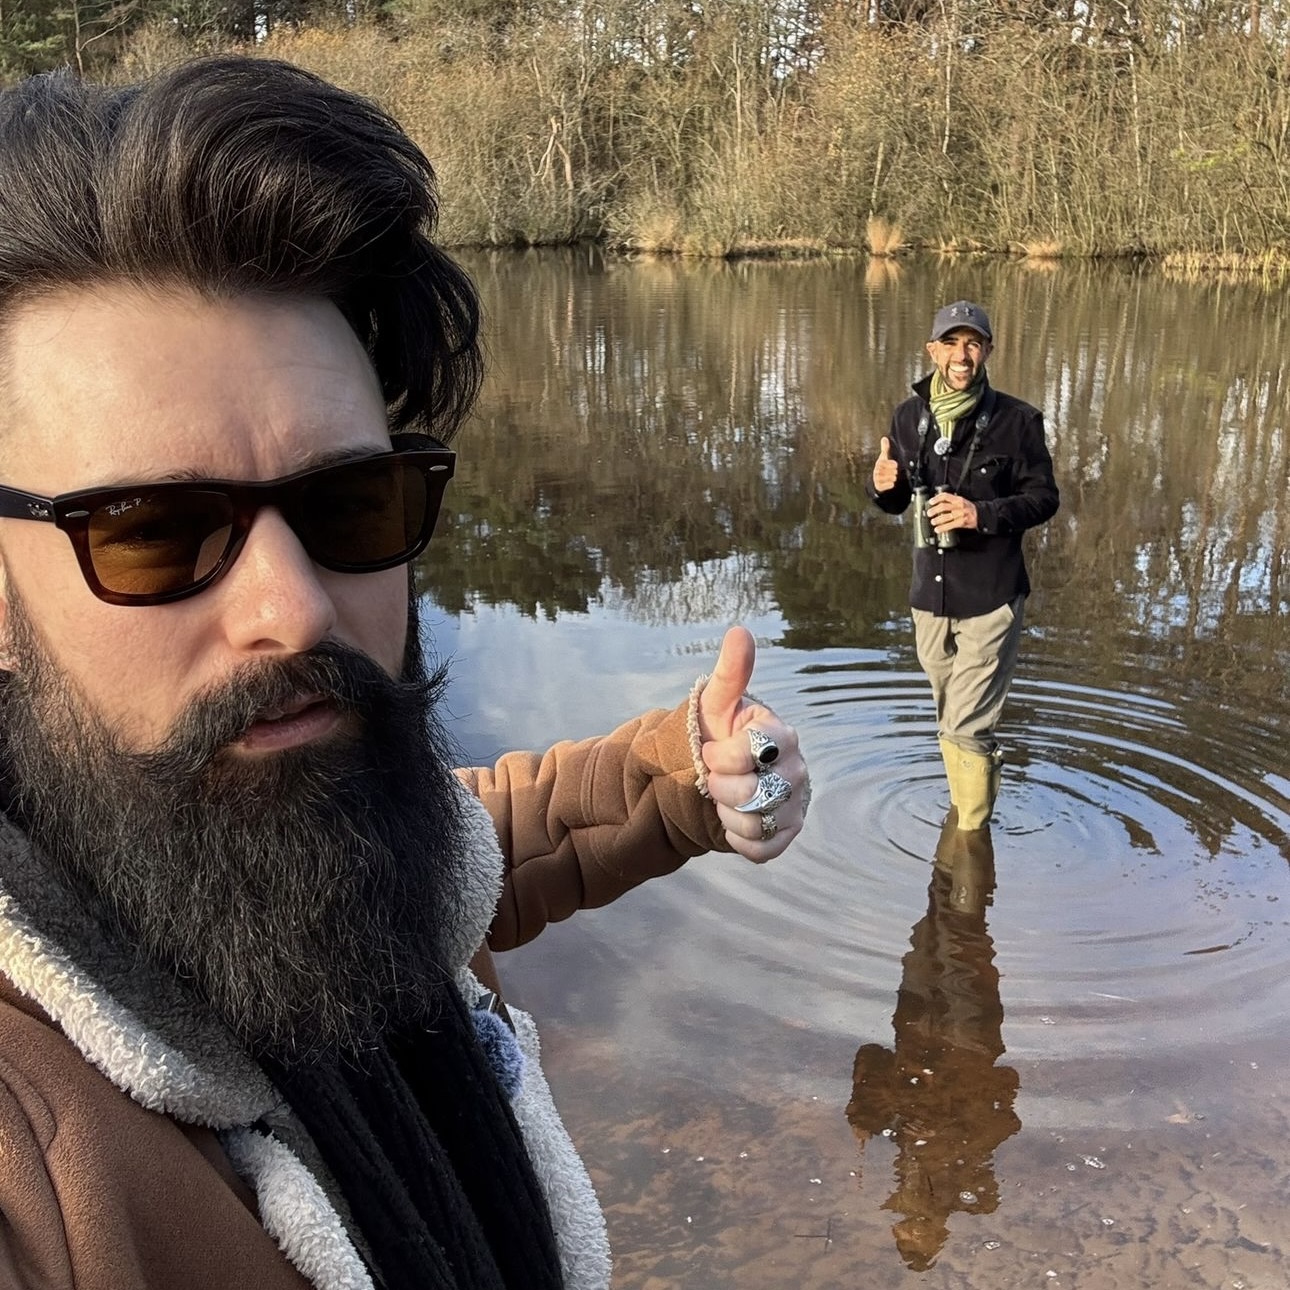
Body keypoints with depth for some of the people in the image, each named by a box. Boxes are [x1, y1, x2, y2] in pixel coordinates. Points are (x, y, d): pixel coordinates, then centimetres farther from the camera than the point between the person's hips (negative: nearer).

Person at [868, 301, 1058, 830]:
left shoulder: (1017, 419, -10)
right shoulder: (909, 417, 3)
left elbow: (1044, 497, -6)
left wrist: (983, 514, -22)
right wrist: (882, 485, -12)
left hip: (991, 597, -5)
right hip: (930, 592, 5)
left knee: (966, 727, -7)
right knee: (951, 720, 20)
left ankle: (972, 833, 10)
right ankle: (971, 800, 42)